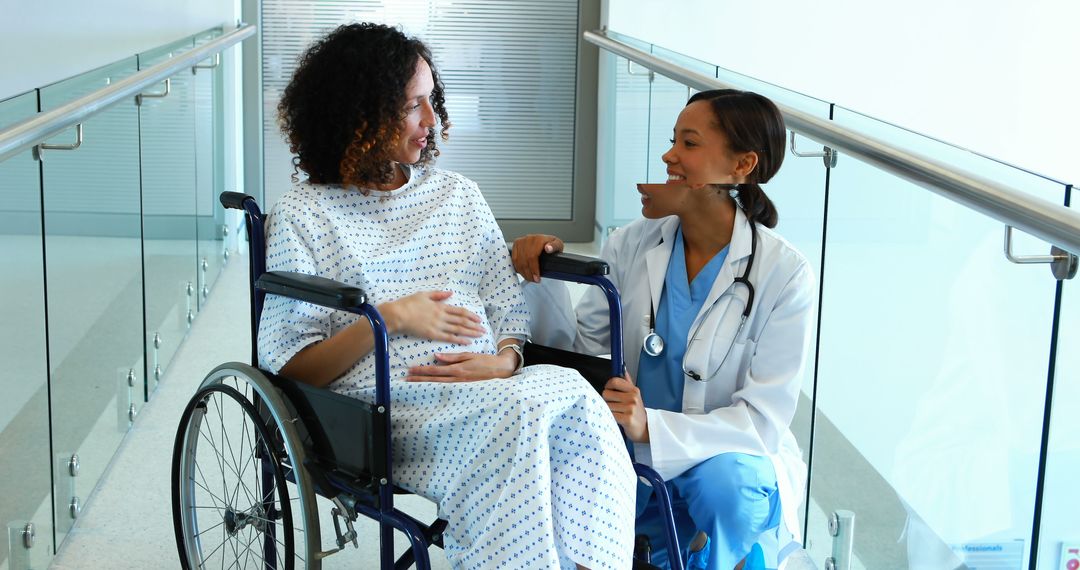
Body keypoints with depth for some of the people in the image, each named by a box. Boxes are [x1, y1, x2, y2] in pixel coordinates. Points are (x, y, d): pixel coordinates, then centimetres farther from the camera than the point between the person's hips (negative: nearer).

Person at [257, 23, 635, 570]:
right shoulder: (302, 215, 6)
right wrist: (390, 319, -13)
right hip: (387, 407, -4)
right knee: (520, 412, -35)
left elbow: (509, 311, 16)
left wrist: (504, 359, -7)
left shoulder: (459, 194, 21)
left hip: (487, 386, 4)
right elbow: (289, 365, -1)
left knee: (578, 405, -31)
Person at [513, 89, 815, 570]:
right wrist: (541, 281, -14)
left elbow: (764, 419, -15)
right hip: (638, 458, 3)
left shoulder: (784, 274, -12)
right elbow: (578, 349, 3)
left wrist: (651, 427, -29)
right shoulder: (632, 246, -1)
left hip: (735, 461, -3)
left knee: (725, 479, -36)